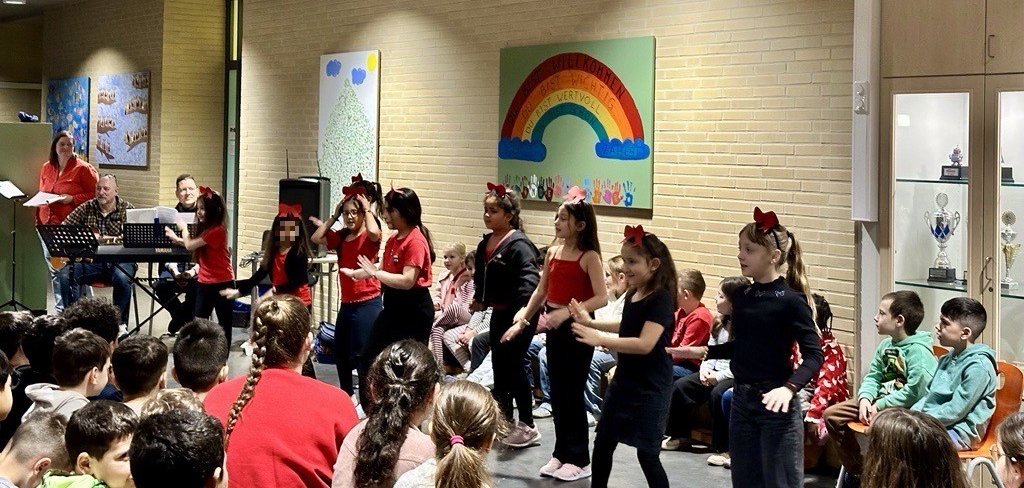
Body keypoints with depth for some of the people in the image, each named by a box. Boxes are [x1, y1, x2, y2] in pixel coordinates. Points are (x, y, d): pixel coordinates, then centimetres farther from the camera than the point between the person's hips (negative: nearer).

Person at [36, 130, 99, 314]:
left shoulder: (83, 169, -3)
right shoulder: (46, 168, 14)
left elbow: (94, 195, -5)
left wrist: (72, 199, -16)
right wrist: (38, 217, 12)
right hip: (48, 225, 6)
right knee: (54, 269, 11)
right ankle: (60, 309, 20)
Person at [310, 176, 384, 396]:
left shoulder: (369, 236, -10)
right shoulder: (342, 236, 9)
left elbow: (373, 232, -33)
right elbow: (316, 238, 2)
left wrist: (368, 209, -17)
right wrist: (334, 216, 3)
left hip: (367, 303, -8)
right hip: (347, 303, 8)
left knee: (361, 356, -6)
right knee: (340, 354, 18)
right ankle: (346, 396, 34)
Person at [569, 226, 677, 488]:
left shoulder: (661, 299, -20)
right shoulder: (632, 294, 5)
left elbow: (645, 344, -30)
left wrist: (598, 339, -32)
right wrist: (590, 322, 16)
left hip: (651, 387, -9)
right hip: (624, 379, 9)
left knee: (647, 454, -3)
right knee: (603, 442, 16)